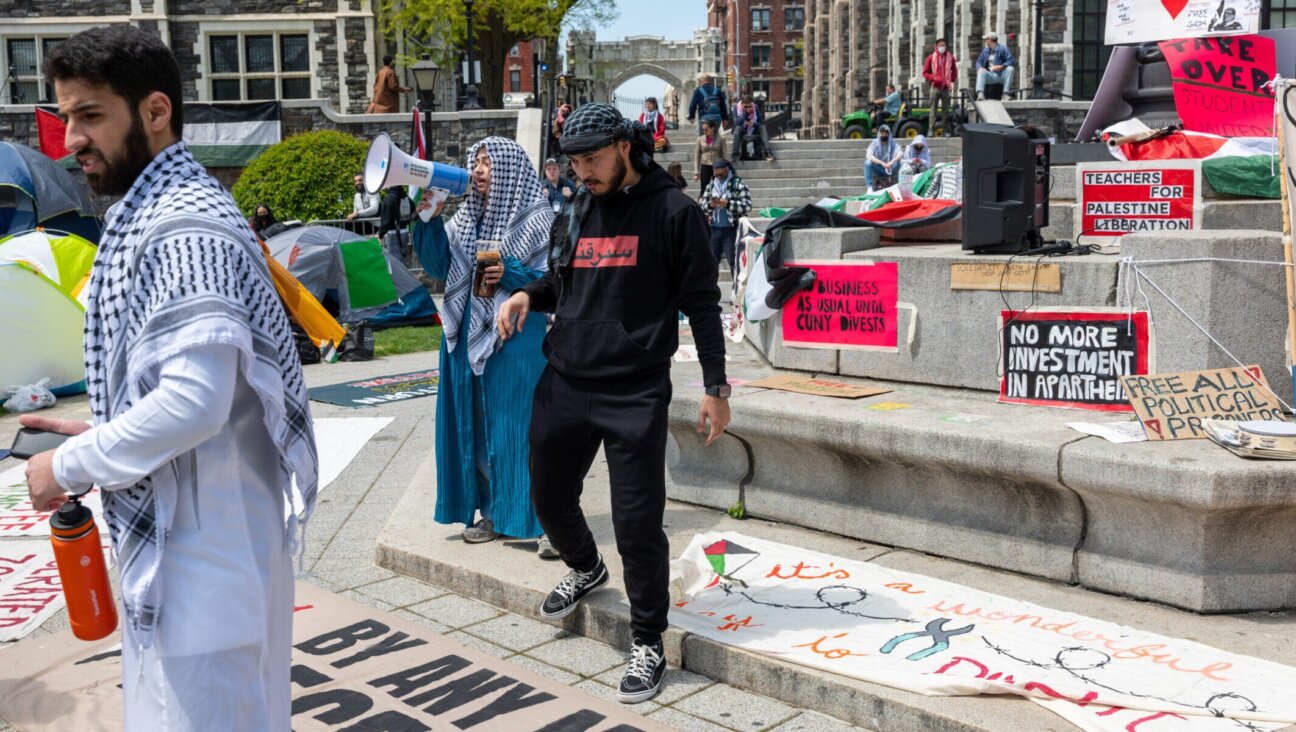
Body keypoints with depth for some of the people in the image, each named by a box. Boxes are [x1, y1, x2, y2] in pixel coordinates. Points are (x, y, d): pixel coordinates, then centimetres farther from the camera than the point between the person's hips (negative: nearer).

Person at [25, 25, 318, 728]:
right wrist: (95, 435, 11)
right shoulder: (151, 214, 13)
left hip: (201, 553, -10)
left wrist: (69, 467, -15)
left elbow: (194, 402, -29)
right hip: (170, 537, 10)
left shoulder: (185, 227, -20)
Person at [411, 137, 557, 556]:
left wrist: (511, 275, -21)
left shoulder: (538, 220, -6)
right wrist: (429, 221, -6)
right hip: (468, 335, 7)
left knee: (521, 425, -7)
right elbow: (437, 266, 6)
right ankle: (492, 514, 22)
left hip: (517, 338, -7)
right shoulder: (466, 218, 12)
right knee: (476, 425, 10)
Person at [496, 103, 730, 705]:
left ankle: (647, 644, 15)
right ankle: (585, 569, 50)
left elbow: (701, 302, -5)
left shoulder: (672, 211, -5)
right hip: (563, 385, 6)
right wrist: (527, 295, 3)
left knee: (637, 523, -3)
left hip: (634, 395, -6)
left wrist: (715, 388, -7)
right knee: (549, 499, 18)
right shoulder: (576, 213, 12)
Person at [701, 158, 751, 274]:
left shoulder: (738, 185, -3)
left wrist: (728, 203, -20)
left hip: (731, 229, -5)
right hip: (714, 229, 5)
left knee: (733, 260, -3)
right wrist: (710, 205, -11)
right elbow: (702, 206, 12)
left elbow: (747, 205, -12)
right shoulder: (710, 186, 12)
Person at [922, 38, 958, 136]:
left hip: (946, 88, 2)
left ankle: (946, 130, 4)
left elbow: (954, 72, 16)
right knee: (934, 109, -6)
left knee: (945, 110, 2)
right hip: (935, 87, -2)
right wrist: (934, 78, -11)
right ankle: (932, 130, -7)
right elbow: (925, 72, 5)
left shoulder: (951, 58, 10)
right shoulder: (931, 58, 6)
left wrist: (951, 81, -1)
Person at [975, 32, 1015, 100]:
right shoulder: (985, 51, 17)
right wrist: (980, 68, -11)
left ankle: (1005, 93, -33)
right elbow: (979, 62, 14)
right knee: (981, 71, -24)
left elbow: (1012, 61, -9)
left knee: (1010, 69, -30)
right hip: (991, 76, 3)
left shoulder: (1002, 49, 0)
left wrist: (1001, 66, -26)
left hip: (1002, 76, -3)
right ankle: (980, 94, -44)